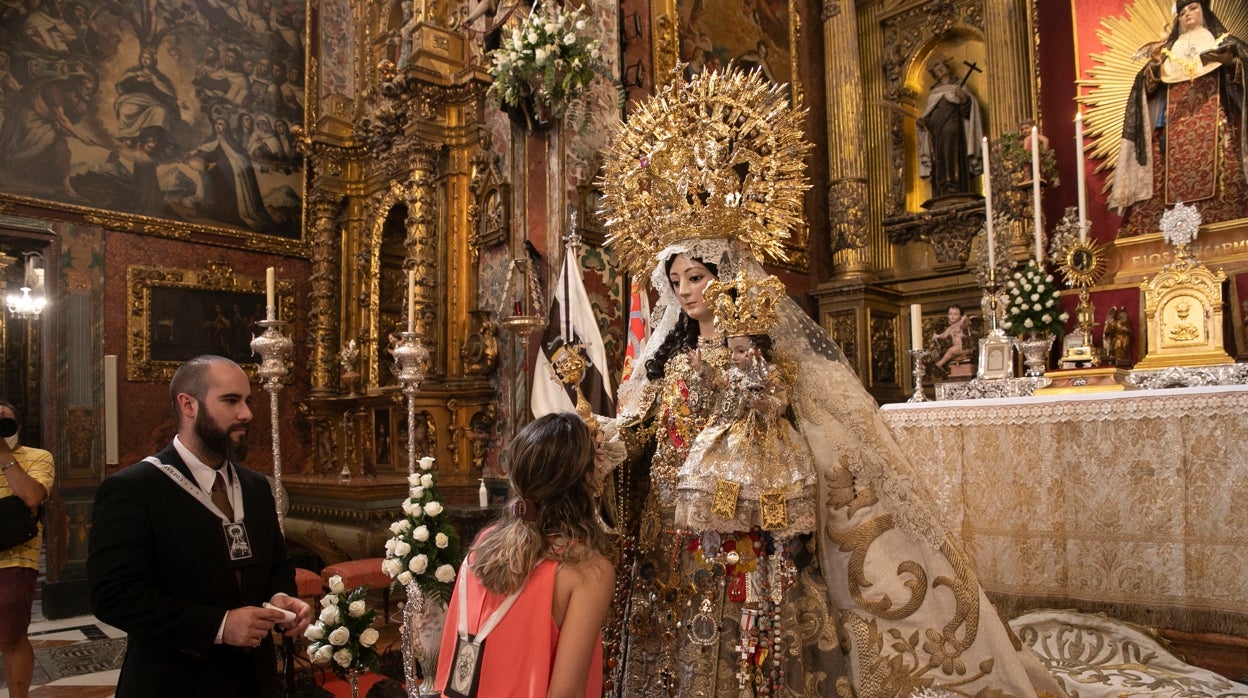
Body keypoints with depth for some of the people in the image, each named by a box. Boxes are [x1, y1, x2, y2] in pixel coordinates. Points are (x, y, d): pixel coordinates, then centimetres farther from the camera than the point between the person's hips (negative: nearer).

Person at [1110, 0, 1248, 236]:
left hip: (1211, 117, -2)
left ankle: (1221, 223, -25)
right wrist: (1154, 63, -3)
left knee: (1215, 166, -20)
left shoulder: (1221, 41, 20)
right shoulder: (1169, 49, 26)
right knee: (1176, 174, -14)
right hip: (1176, 121, 2)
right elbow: (1150, 85, 15)